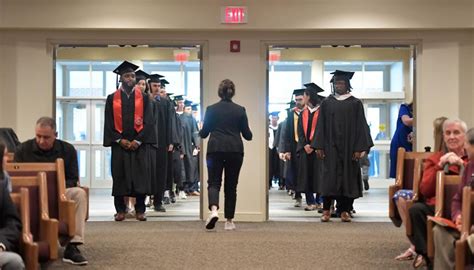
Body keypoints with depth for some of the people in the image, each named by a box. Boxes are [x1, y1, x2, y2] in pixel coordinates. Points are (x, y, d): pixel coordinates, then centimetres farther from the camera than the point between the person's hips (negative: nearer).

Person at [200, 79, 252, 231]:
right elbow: (247, 134, 4)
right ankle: (229, 221, 12)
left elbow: (204, 133, 5)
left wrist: (199, 133, 28)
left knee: (214, 182, 3)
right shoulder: (240, 110, 2)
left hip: (215, 150, -1)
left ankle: (214, 210, -25)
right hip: (235, 150, 1)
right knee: (231, 185, 10)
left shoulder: (211, 109, 0)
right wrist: (249, 136, 27)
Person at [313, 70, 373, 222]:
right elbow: (321, 126, 6)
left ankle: (344, 210, 7)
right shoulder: (326, 103, 8)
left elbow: (360, 127, 0)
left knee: (347, 177, 1)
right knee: (330, 177, -3)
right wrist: (319, 146, -2)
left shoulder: (355, 103, 3)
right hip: (331, 147, 1)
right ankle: (326, 210, 1)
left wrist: (359, 148, -8)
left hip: (349, 147, 0)